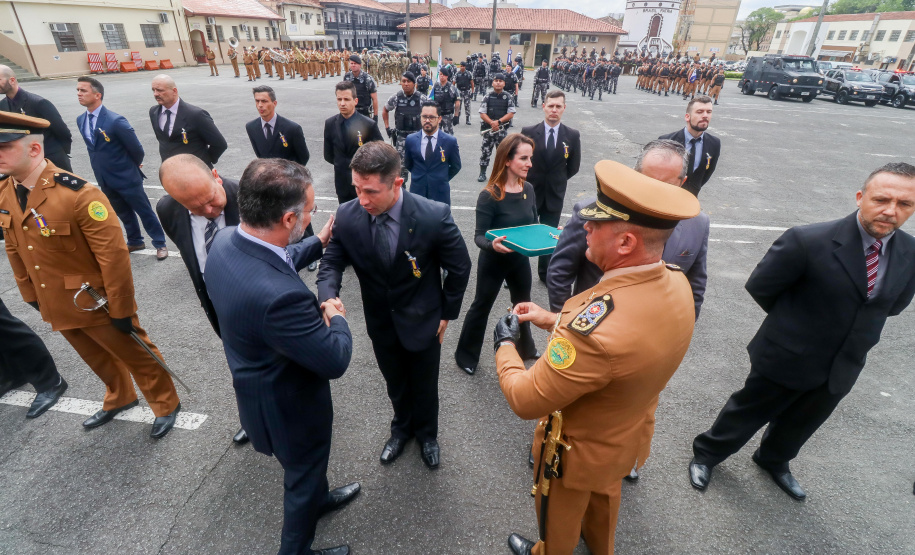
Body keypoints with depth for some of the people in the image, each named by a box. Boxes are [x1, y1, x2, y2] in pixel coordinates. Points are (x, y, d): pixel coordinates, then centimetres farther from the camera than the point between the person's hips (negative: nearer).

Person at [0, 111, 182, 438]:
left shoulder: (77, 194, -26)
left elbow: (114, 255, -24)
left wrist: (121, 310, -19)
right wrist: (30, 295, 16)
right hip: (56, 306, 7)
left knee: (135, 356, 11)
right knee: (96, 358, 26)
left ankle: (166, 405, 32)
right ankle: (119, 399, 50)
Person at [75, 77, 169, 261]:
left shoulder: (116, 121, -20)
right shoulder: (81, 120, 3)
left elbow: (136, 149, -12)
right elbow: (92, 147, 17)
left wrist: (133, 167, 4)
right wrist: (103, 164, 15)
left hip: (126, 177, -7)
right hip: (105, 180, 7)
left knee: (144, 211, 4)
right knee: (123, 213, 19)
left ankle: (160, 244, 16)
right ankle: (135, 242, 34)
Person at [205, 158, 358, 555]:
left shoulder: (225, 240, -16)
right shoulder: (279, 295, -43)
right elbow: (335, 361, -31)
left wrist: (318, 242, 12)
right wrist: (337, 318, -13)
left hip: (260, 385, 8)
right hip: (288, 404, -8)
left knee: (308, 464, 35)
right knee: (303, 474, 23)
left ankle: (318, 498, 64)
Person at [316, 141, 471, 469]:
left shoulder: (434, 216, -27)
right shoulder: (347, 216, -19)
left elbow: (460, 267, -13)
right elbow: (331, 264, -9)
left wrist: (447, 313, -5)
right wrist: (328, 300, -30)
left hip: (422, 321, -2)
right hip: (380, 323, 3)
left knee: (424, 386, 20)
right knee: (395, 384, 25)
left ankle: (426, 433, 52)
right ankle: (402, 427, 56)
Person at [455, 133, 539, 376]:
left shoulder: (528, 189, -6)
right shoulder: (489, 196, -23)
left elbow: (534, 225, 7)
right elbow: (479, 236, -22)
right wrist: (492, 245, -42)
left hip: (520, 260, 6)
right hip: (493, 262, -6)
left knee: (523, 304, 24)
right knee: (481, 307, 10)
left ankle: (525, 347, 50)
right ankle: (466, 354, 31)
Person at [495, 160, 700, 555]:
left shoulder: (596, 324, -46)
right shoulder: (677, 282, -19)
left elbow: (525, 400, -32)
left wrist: (505, 344, -15)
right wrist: (554, 320, -3)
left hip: (577, 451, -7)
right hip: (624, 437, 7)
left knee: (560, 517, 27)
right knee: (604, 498, 37)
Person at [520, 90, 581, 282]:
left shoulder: (573, 135, -4)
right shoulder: (528, 132, -9)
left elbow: (574, 167, 6)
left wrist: (557, 181, 5)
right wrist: (531, 180, 0)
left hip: (555, 195, 2)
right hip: (529, 193, -1)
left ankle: (545, 273, 30)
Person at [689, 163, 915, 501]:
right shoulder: (809, 241, -26)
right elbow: (759, 287, -15)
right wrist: (794, 321, -1)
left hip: (841, 370, 5)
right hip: (787, 358, -5)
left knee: (799, 425, 27)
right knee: (749, 412, 14)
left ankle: (774, 461, 55)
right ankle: (706, 454, 39)